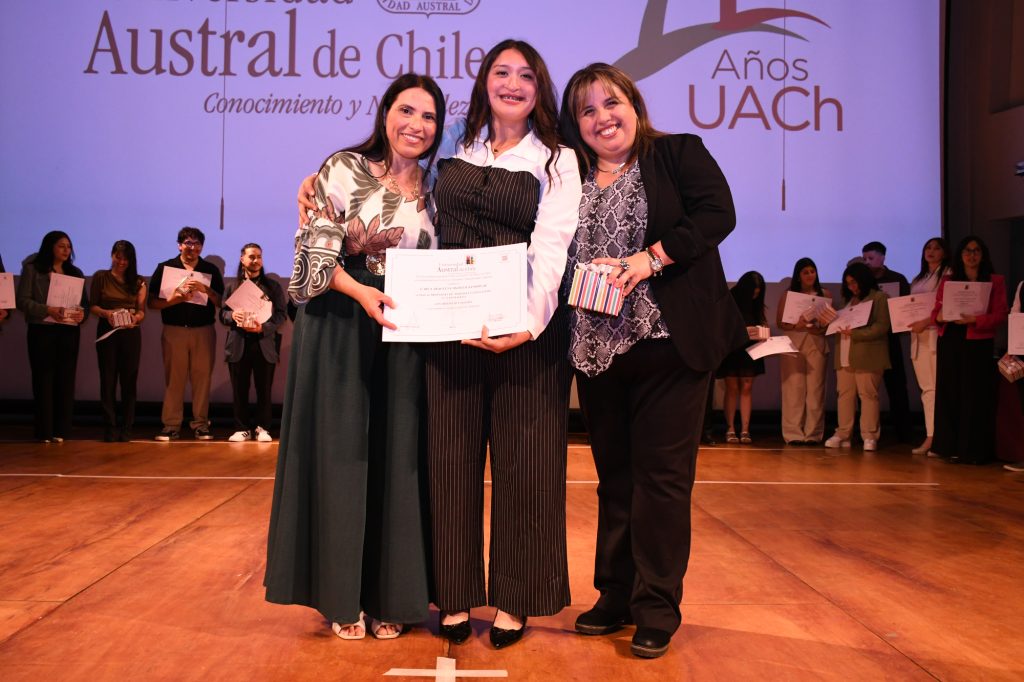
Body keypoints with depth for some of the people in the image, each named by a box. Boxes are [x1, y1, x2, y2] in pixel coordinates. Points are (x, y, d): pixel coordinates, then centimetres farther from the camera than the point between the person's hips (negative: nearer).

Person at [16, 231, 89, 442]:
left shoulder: (75, 273, 14)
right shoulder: (32, 269, 2)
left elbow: (85, 303, 14)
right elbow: (22, 300, -6)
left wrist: (82, 314, -9)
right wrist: (48, 310, -18)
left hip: (69, 332, 4)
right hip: (42, 331, -3)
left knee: (66, 380, 1)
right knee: (44, 380, -3)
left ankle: (61, 430, 6)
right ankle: (44, 431, 2)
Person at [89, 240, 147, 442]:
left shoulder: (138, 281, 9)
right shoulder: (100, 277, 5)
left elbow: (142, 311, 4)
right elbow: (92, 305, 1)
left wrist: (135, 318, -18)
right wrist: (105, 313, -19)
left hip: (131, 333, 1)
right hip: (107, 332, -1)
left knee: (129, 381, 1)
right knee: (108, 380, 0)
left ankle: (126, 428, 7)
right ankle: (110, 428, 4)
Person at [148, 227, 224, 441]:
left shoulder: (211, 270, 10)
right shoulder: (165, 268, 6)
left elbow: (221, 302, 4)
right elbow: (152, 302, 1)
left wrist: (205, 289, -13)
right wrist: (173, 300, -15)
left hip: (203, 331, 1)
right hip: (174, 330, -1)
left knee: (202, 377, -1)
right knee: (174, 378, -2)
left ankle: (200, 424, 5)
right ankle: (171, 425, 2)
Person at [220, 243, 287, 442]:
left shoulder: (273, 286, 8)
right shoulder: (232, 286, 11)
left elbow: (281, 315, 1)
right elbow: (223, 313, 9)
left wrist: (263, 327, -15)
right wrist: (233, 316, -14)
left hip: (265, 344, -1)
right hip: (238, 344, 1)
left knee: (264, 390, 2)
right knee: (239, 390, 4)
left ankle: (262, 428, 11)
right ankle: (242, 428, 12)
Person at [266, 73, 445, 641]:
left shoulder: (433, 190, 13)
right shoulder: (346, 169, -2)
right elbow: (317, 251, -8)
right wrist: (362, 293, -22)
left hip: (405, 338, 4)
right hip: (342, 333, -4)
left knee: (397, 460, 5)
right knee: (340, 455, 0)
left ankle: (388, 595, 16)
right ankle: (342, 598, 13)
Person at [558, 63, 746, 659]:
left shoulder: (680, 154, 3)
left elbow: (717, 213, -10)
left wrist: (649, 258, -19)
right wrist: (586, 274, -8)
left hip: (668, 340, -4)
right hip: (598, 347, 5)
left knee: (661, 474, -2)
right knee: (614, 475, 13)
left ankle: (657, 610, 9)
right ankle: (616, 597, 25)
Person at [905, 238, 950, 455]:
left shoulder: (947, 274, 1)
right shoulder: (917, 280, 23)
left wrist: (926, 322, -18)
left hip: (937, 335, -7)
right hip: (918, 337, 7)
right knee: (927, 389, 4)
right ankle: (930, 437, 4)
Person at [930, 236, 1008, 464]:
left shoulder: (995, 281, 4)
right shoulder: (947, 280, 14)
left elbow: (1000, 315, -4)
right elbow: (935, 311, 12)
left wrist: (974, 319, -19)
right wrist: (940, 317, -11)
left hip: (978, 344, -3)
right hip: (949, 342, 3)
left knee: (975, 396, -3)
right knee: (949, 393, 3)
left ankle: (974, 450, 1)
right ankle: (951, 447, 8)